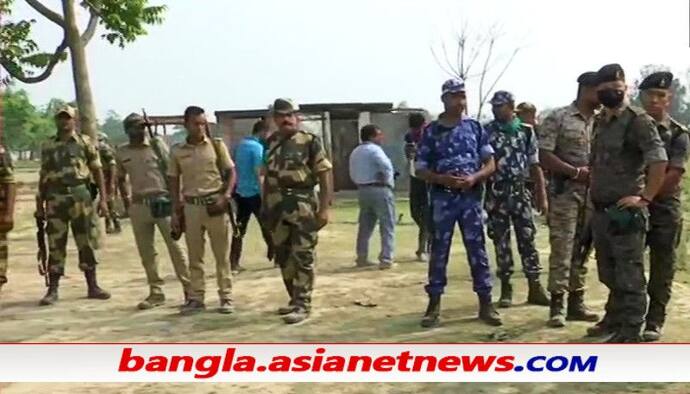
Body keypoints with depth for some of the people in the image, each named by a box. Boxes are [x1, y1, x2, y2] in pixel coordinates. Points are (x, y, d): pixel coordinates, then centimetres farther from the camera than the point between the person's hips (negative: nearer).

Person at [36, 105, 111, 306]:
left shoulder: (85, 142, 6)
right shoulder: (47, 146, 12)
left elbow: (97, 171, 3)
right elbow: (43, 176, 15)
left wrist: (103, 198, -4)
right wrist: (39, 204, 10)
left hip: (80, 197, -1)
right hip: (55, 199, 1)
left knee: (85, 243, 4)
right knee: (55, 245, 1)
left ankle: (93, 287, 13)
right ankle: (52, 290, 6)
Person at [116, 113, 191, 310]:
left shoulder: (157, 144, 1)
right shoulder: (121, 152, 8)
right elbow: (121, 178, 19)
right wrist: (125, 199, 10)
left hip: (162, 200, -3)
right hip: (138, 205, 3)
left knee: (175, 246, -3)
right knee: (146, 251, 7)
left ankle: (189, 288, 3)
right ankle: (156, 292, 18)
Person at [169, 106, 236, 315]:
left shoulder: (217, 144, 0)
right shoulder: (177, 151, 4)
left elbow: (231, 172, 3)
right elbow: (174, 182, 9)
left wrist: (226, 196, -12)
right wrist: (175, 212, 5)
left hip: (215, 204, -2)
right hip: (191, 206, 2)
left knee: (222, 254, 3)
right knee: (194, 256, 8)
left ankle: (226, 297, 12)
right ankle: (196, 298, 16)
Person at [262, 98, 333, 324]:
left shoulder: (310, 142, -5)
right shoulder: (271, 143, 12)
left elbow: (325, 176, -7)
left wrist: (324, 208, -13)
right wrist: (264, 206, 14)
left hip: (303, 206, -6)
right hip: (277, 207, 6)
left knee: (302, 257, -4)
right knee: (283, 257, 12)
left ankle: (302, 305, 4)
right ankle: (295, 299, 25)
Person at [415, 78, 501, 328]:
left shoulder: (475, 127, 7)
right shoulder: (431, 131, 1)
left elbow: (490, 164, 7)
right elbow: (420, 169, 1)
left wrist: (473, 178, -13)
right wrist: (444, 179, -15)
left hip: (471, 197, 1)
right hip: (443, 198, -1)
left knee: (477, 250, 4)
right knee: (439, 251, 3)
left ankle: (485, 304, 11)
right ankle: (434, 305, 11)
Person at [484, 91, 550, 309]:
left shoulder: (526, 131, 5)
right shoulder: (486, 132, 1)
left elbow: (535, 166, 7)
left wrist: (542, 195, 3)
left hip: (520, 191, 1)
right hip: (496, 193, -1)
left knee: (527, 239, 2)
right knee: (501, 242, 4)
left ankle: (535, 288, 9)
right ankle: (506, 289, 13)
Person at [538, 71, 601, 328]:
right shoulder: (558, 118, -5)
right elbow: (544, 156, -11)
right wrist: (576, 172, -16)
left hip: (593, 194, 6)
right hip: (565, 192, -6)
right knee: (561, 250, -5)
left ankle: (576, 302, 18)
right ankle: (557, 304, 1)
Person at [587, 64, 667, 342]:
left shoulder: (638, 121, -11)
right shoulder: (600, 122, 14)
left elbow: (659, 161, -19)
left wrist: (645, 198, -20)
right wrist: (593, 190, 12)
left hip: (625, 211, -8)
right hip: (601, 210, 8)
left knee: (629, 275, -2)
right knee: (608, 273, 19)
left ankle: (630, 332, 5)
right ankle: (613, 319, 34)